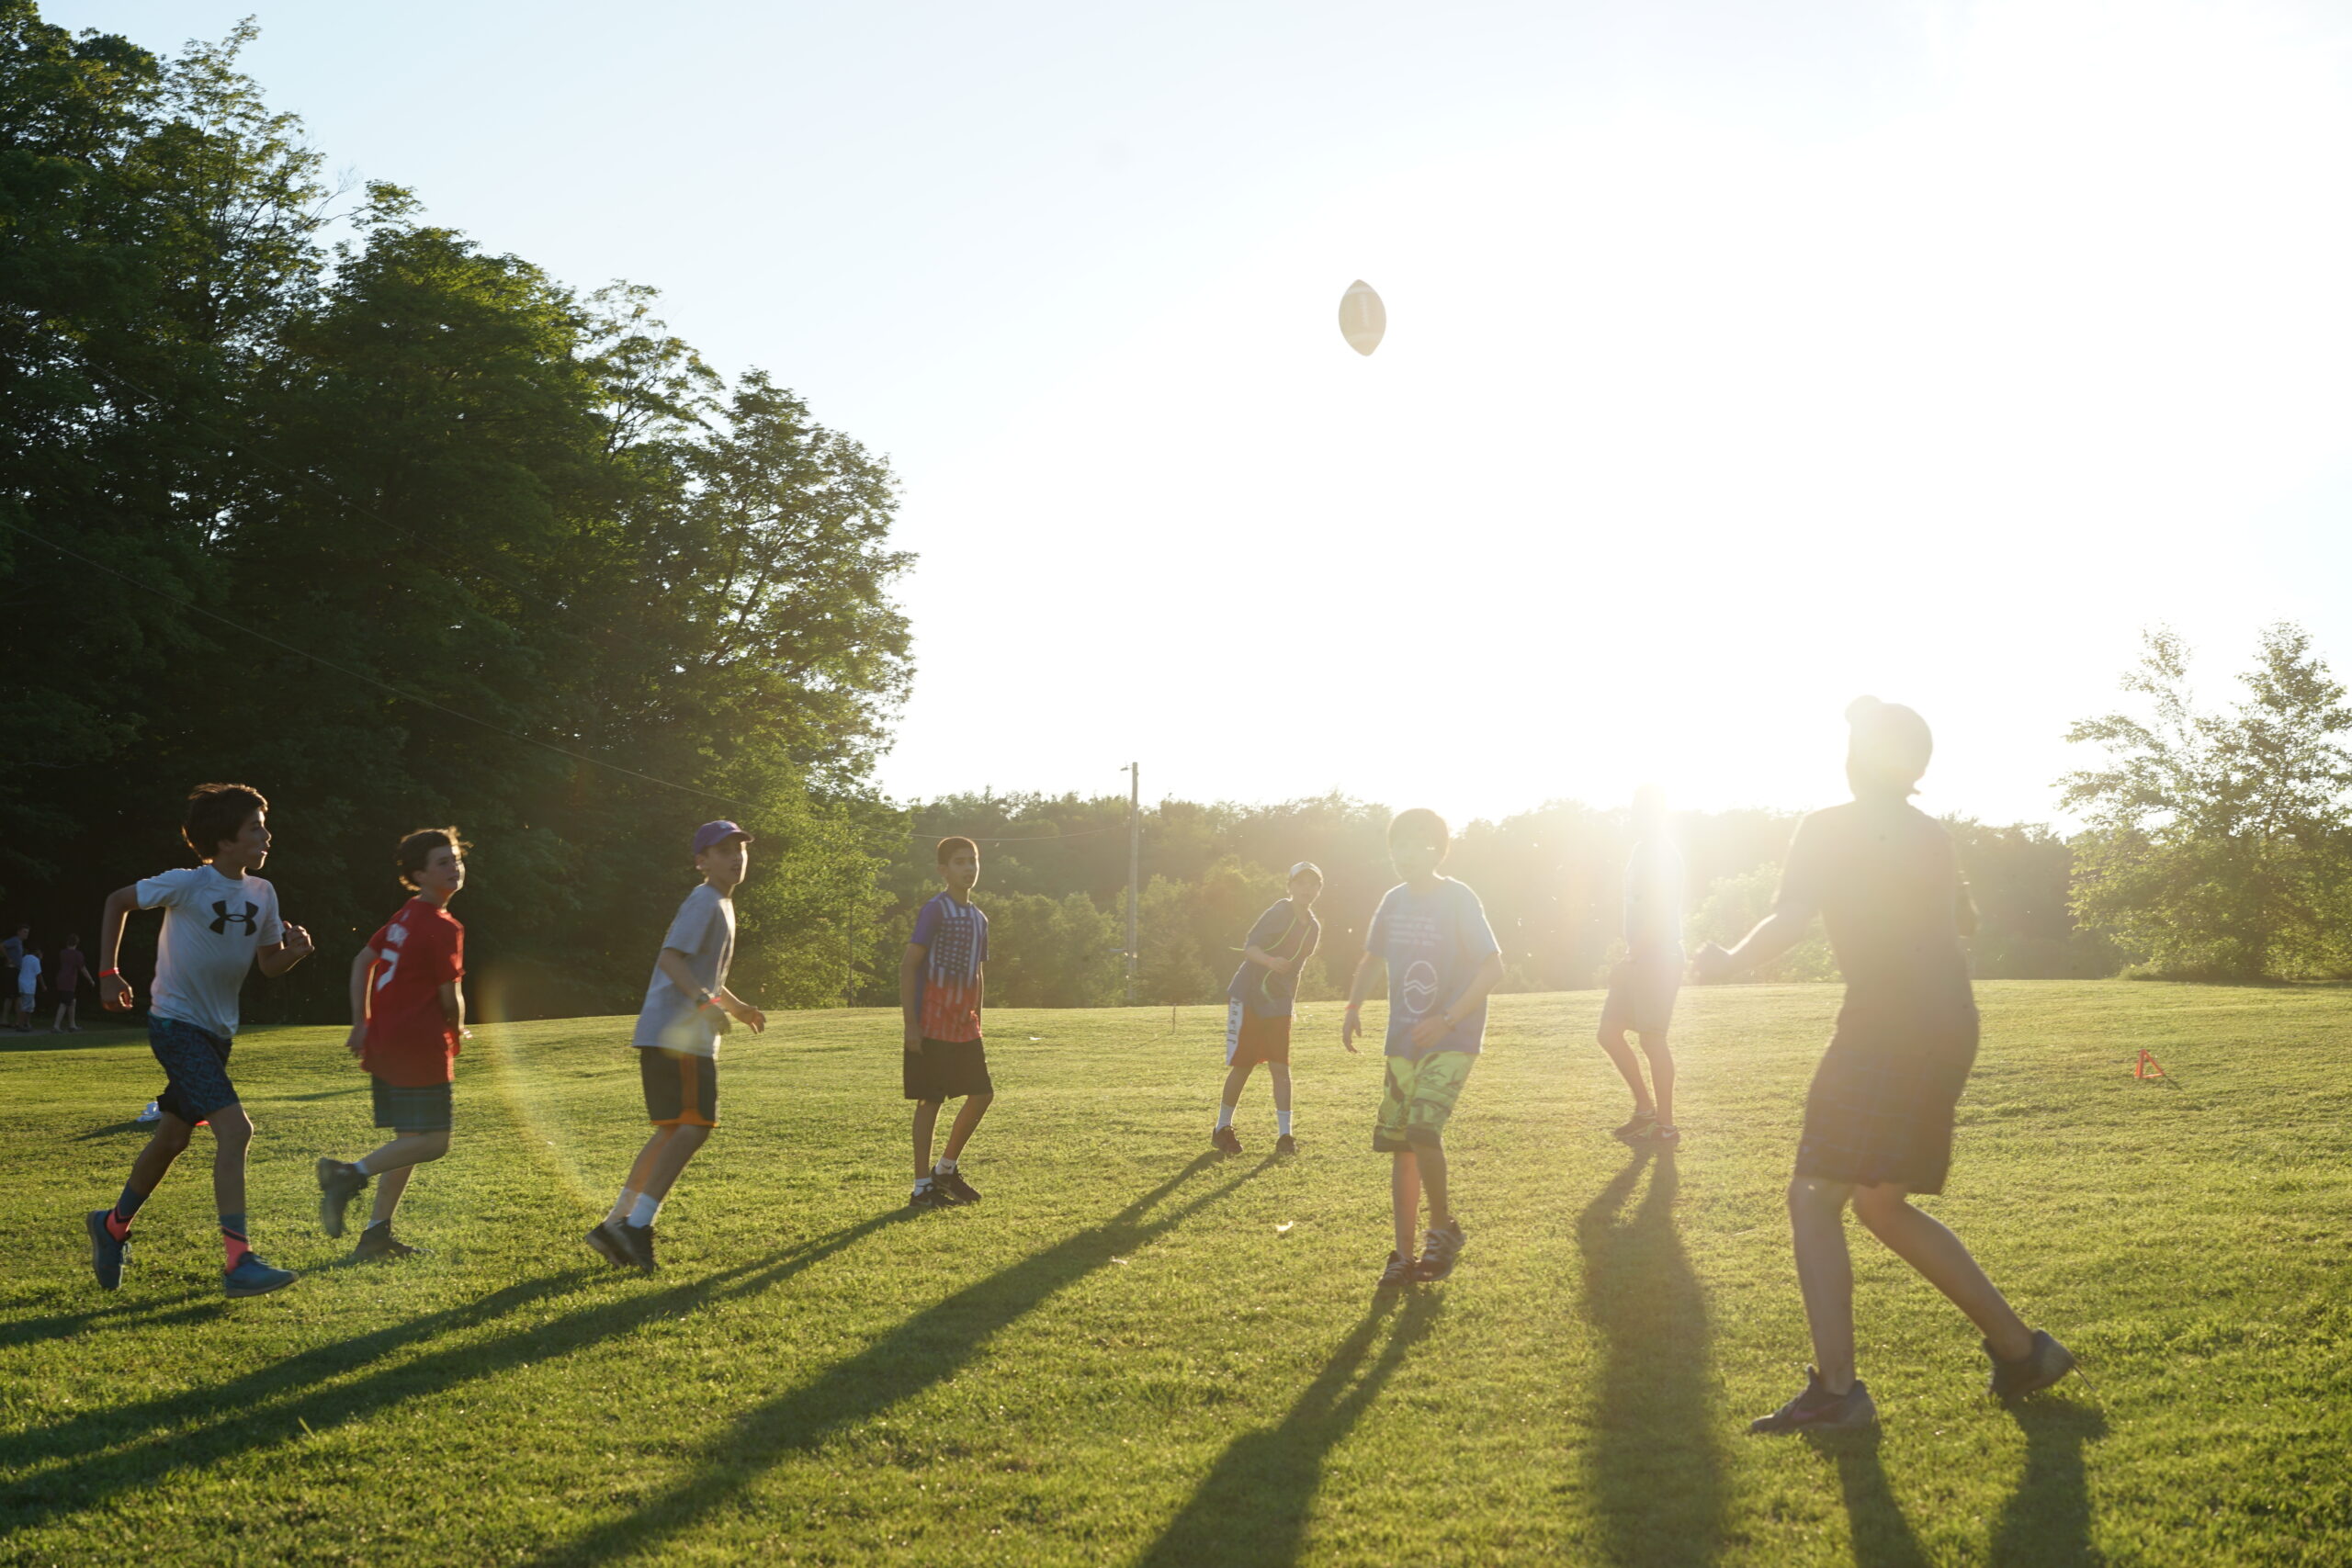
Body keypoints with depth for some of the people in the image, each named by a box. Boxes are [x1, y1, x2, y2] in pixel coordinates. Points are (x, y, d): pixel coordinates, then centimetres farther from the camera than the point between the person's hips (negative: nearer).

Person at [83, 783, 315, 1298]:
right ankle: (239, 1263, -21)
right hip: (176, 1024, -8)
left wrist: (294, 950, -13)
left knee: (173, 1138, 19)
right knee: (235, 1129, -20)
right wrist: (109, 974, -4)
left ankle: (113, 1226, 42)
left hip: (218, 1031, 8)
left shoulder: (261, 894, 2)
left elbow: (269, 965, 9)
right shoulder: (187, 884, -15)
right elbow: (117, 902, -1)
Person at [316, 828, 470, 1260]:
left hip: (384, 1043, 9)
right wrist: (457, 1032, 9)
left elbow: (362, 961, 21)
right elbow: (450, 996, -11)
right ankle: (352, 1174, -19)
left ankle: (377, 1233, 12)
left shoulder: (405, 918, 15)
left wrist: (362, 1022, 19)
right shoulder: (444, 927, -12)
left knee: (409, 1140, 14)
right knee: (431, 1141, -7)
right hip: (420, 1046, -9)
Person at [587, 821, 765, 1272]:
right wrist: (705, 1000, -34)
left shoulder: (721, 906, 22)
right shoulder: (705, 902, -10)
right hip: (678, 1036, -11)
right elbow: (670, 957, -23)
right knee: (692, 1127, -14)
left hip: (689, 1037, 11)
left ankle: (616, 1226, 17)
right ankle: (636, 1226, -13)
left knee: (674, 1131, 13)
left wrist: (737, 1007, 38)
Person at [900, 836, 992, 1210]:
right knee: (930, 1100, -3)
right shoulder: (935, 910, -10)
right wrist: (909, 1024, -18)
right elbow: (908, 965, -14)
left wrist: (976, 1024, 17)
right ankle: (922, 1187, 6)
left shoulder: (979, 918, 13)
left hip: (964, 1027, 8)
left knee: (983, 1094, 7)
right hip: (932, 1025, -8)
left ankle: (946, 1169, 23)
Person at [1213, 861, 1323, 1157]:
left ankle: (1284, 1135, 1)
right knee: (1241, 1067, 0)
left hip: (1279, 1005, 5)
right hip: (1248, 998, -5)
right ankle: (1222, 1128, 16)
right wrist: (1270, 961, -40)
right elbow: (1249, 948, -20)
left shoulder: (1313, 929, 9)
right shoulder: (1279, 913, -12)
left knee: (1280, 1068, -4)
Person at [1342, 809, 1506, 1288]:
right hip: (1403, 1041, 6)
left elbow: (1493, 967, -14)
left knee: (1422, 1128, -21)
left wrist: (1446, 1019, -22)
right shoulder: (1395, 902, 7)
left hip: (1453, 1039, -6)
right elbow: (1371, 958, 22)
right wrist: (1354, 1006, 5)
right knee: (1399, 1144, 4)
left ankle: (1445, 1227, 0)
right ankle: (1404, 1254, 12)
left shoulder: (1459, 900, -11)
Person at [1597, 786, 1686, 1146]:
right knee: (1609, 1032, 9)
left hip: (1657, 958, -10)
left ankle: (1666, 1127, 2)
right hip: (1639, 958, 10)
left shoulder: (1662, 852, -13)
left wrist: (1632, 958, -21)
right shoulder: (1641, 851, 17)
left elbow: (1657, 912, -20)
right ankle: (1645, 1109, 18)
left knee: (1651, 1038, -6)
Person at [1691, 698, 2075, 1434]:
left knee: (1814, 1199, -5)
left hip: (1885, 1033, -8)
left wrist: (1727, 961, -2)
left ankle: (1835, 1389, -11)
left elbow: (1788, 922, -17)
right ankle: (2020, 1349, 20)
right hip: (1950, 1030, 8)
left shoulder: (1830, 828, -5)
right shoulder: (1933, 834, 18)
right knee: (1882, 1204, 18)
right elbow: (1964, 918, 34)